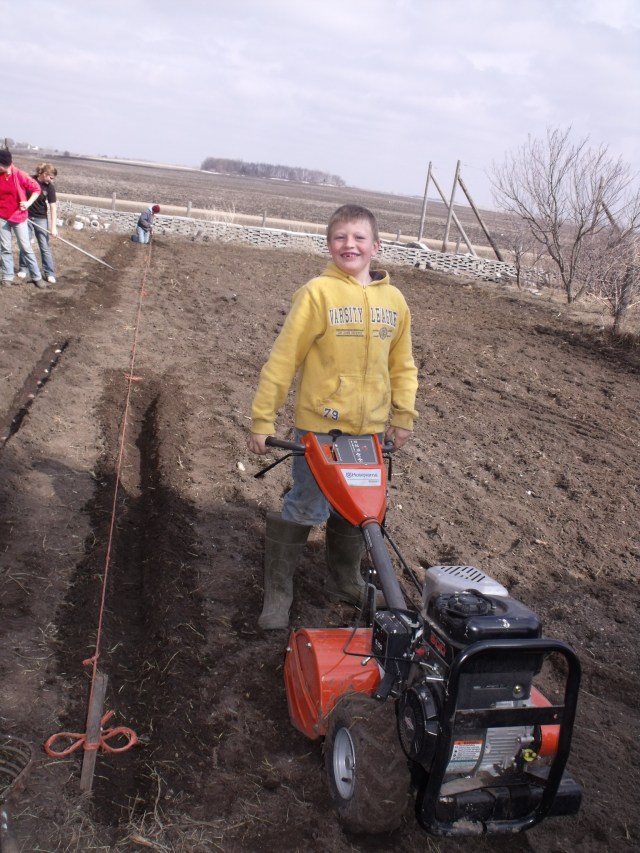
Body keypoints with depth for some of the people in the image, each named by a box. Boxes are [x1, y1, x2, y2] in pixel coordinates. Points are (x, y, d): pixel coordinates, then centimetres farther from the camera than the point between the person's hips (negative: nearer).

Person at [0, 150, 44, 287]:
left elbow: (36, 189, -2)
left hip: (19, 217, -3)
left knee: (26, 248, 0)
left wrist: (28, 203, -13)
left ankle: (37, 277, 8)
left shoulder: (20, 176, -12)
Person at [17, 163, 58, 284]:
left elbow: (53, 207, -10)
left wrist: (53, 227, -14)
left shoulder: (50, 187, -10)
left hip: (41, 219, 0)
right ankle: (23, 269, 24)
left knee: (45, 247, 0)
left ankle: (49, 273, 5)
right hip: (26, 217, 0)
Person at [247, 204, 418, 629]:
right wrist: (263, 418, -10)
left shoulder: (394, 300, 4)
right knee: (304, 511, 3)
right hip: (320, 425, -4)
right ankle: (278, 592, 20)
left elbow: (402, 365, 13)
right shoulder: (318, 293, -10)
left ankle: (346, 581, 38)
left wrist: (404, 415, 8)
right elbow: (284, 358, -10)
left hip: (370, 430, 5)